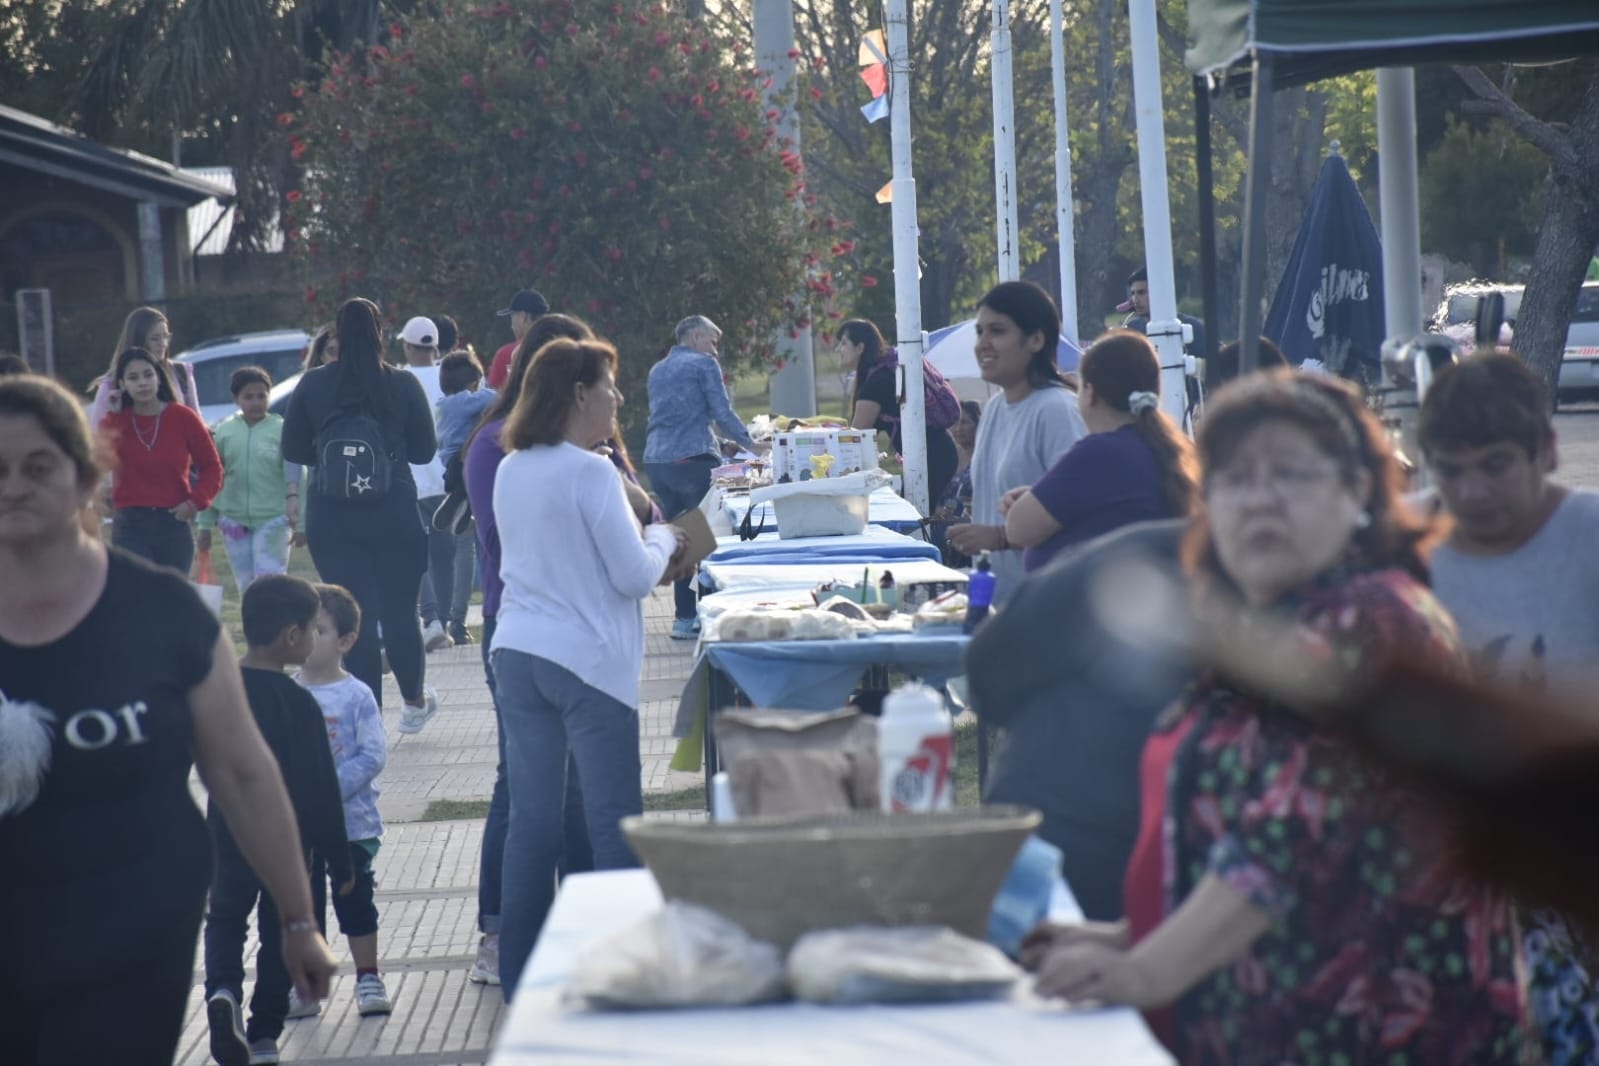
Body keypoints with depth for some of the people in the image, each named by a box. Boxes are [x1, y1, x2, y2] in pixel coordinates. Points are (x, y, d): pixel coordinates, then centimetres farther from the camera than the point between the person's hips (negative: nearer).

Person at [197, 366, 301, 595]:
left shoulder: (281, 429, -4)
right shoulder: (224, 431, 7)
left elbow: (296, 475, -8)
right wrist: (205, 526, 10)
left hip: (273, 518, -4)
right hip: (234, 519, 4)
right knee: (246, 586, 8)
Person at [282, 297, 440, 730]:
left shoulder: (312, 385, -3)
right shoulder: (403, 385, -6)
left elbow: (293, 450, 3)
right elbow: (424, 450, 1)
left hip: (331, 516, 1)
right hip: (393, 513, -1)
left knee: (355, 615, 5)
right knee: (399, 610, 14)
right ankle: (415, 700, 31)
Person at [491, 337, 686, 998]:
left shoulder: (511, 471, 10)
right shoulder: (591, 473, -13)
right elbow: (635, 576, -13)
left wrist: (642, 542, 21)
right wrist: (662, 539, 6)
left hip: (517, 652, 7)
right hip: (587, 659, -7)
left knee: (531, 819, 10)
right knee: (613, 820, 0)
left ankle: (521, 973, 14)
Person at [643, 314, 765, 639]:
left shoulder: (657, 371, 21)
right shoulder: (703, 364, -1)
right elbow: (722, 413, -6)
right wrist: (751, 445, 6)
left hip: (655, 461, 7)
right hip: (692, 460, -7)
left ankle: (685, 614, 10)